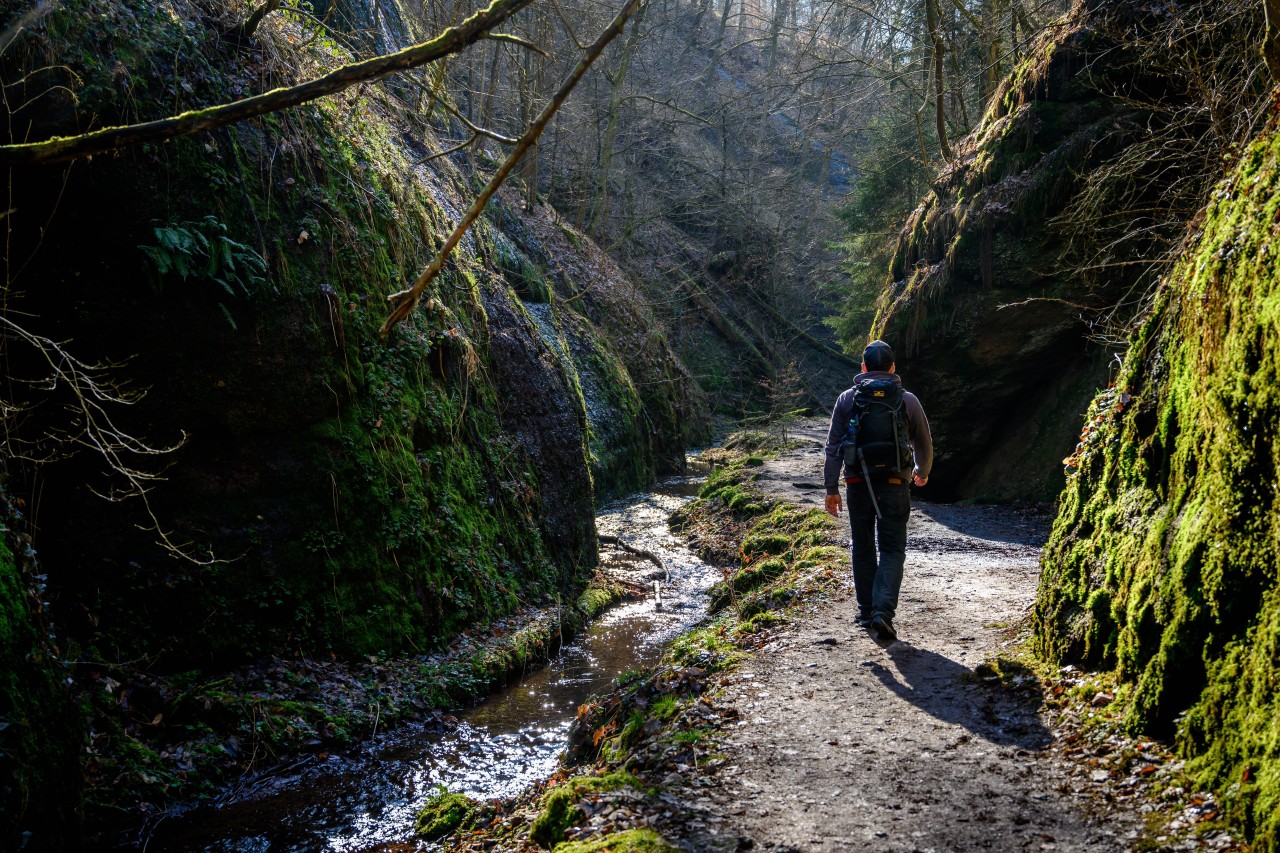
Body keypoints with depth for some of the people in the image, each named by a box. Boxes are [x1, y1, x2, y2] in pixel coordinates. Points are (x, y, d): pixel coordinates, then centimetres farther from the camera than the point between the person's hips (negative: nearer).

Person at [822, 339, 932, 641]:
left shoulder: (847, 399, 2)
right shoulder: (907, 400, 2)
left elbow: (833, 447, 1)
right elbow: (924, 443, 11)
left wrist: (831, 488, 6)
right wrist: (922, 472, 30)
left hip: (858, 483, 1)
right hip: (894, 482, -1)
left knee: (862, 547, 14)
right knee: (892, 550, 2)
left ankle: (866, 611, 20)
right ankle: (883, 610, -14)